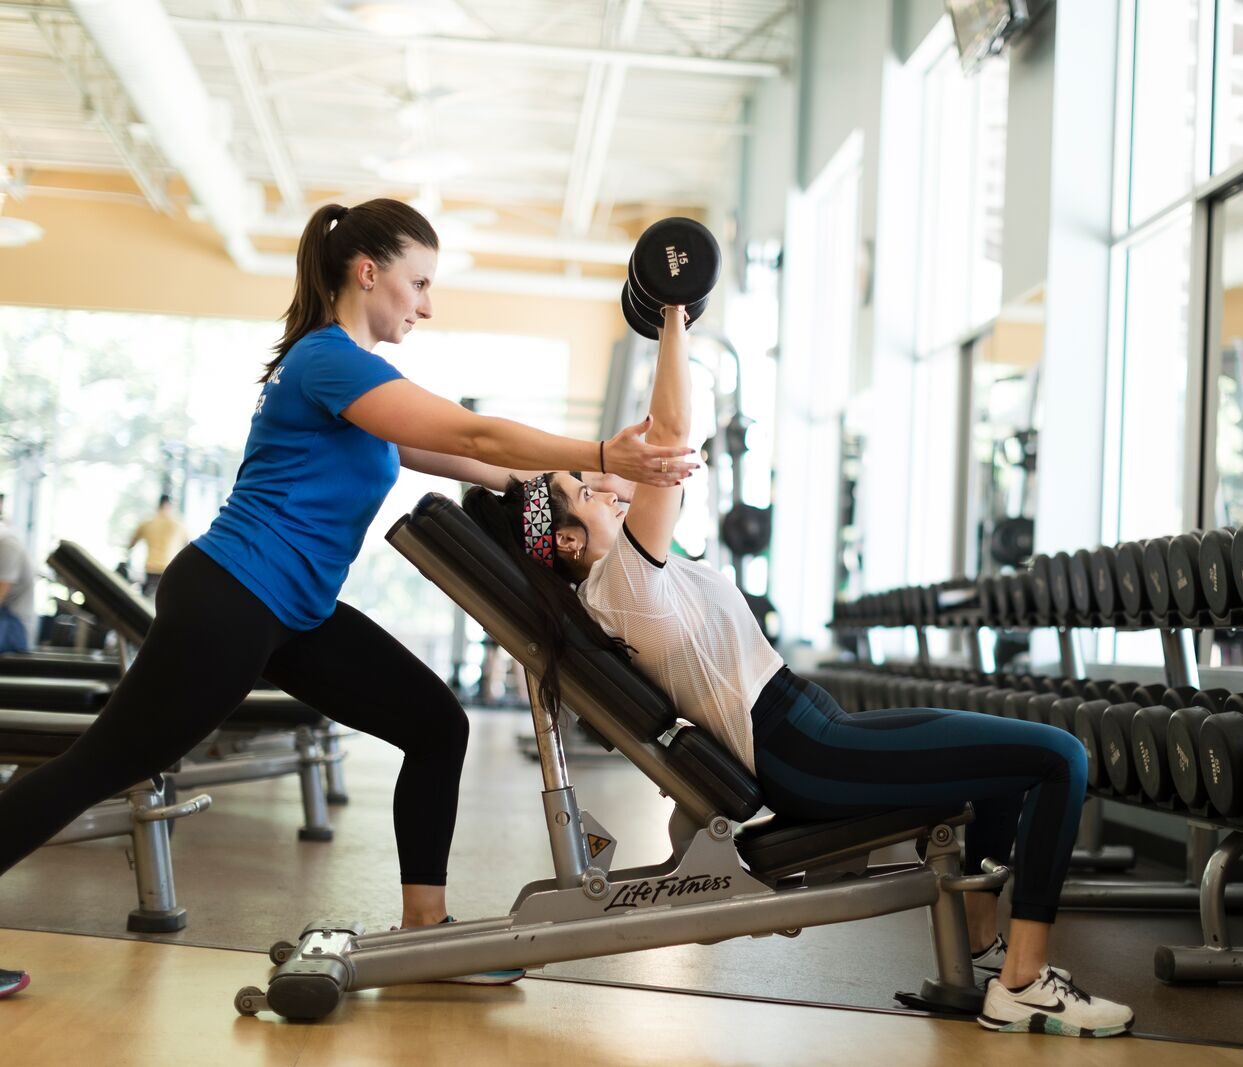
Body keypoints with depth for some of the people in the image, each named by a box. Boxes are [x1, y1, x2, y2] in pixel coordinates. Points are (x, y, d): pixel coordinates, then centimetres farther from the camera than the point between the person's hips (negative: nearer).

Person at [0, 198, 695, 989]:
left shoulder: (344, 366, 15)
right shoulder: (331, 359, -16)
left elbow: (449, 457, 17)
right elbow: (471, 435, -23)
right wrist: (603, 457, -23)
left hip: (293, 612, 10)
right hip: (226, 603, -10)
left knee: (437, 725, 4)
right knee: (103, 765, -1)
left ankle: (424, 930, 8)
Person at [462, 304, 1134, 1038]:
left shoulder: (612, 584, 12)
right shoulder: (623, 577, -15)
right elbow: (672, 427, -20)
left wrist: (675, 329, 24)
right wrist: (672, 314, -14)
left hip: (804, 742, 11)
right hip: (809, 761, -11)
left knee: (1012, 753, 27)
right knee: (1057, 759, -13)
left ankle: (982, 943, 26)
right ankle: (1022, 987, -12)